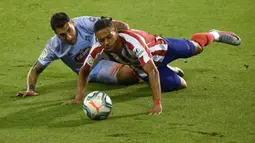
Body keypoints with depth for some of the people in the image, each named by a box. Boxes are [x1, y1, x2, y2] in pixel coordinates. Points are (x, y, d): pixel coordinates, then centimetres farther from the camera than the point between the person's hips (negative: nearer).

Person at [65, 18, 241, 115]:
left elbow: (152, 71, -54)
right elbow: (84, 71, -15)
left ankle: (215, 35, 57)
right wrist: (79, 96, -28)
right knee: (177, 85, 7)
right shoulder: (99, 49, -34)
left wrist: (157, 104, -60)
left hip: (161, 47, -3)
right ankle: (177, 76, 45)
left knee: (196, 47, 23)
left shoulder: (132, 41, -50)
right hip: (140, 66, 3)